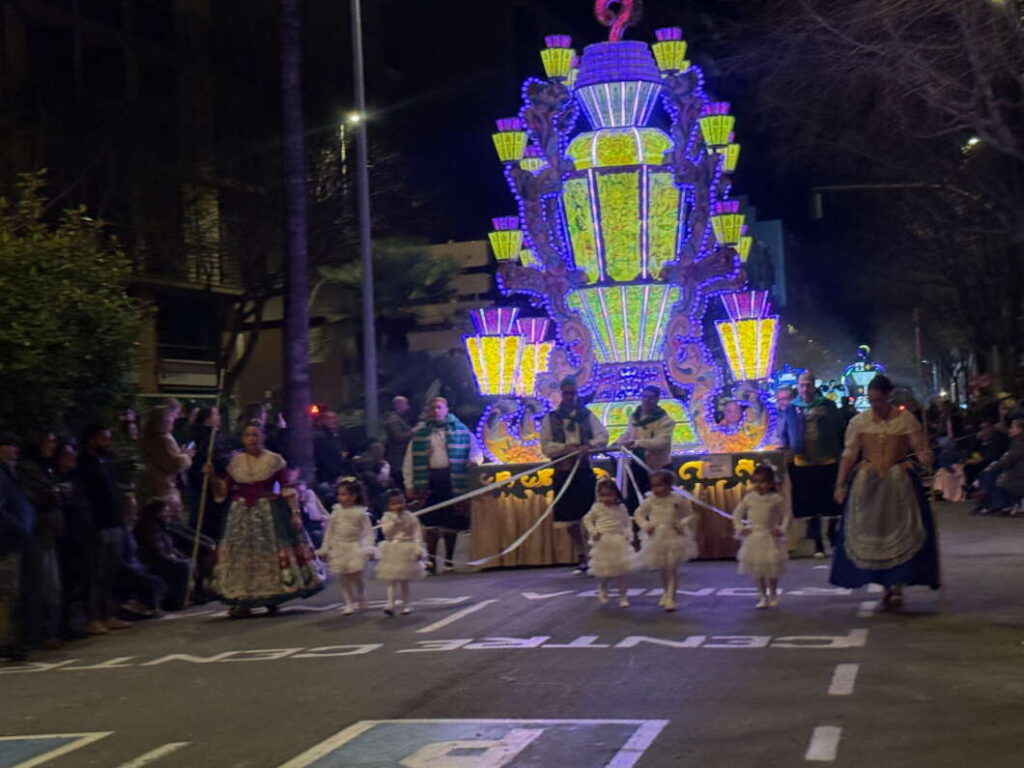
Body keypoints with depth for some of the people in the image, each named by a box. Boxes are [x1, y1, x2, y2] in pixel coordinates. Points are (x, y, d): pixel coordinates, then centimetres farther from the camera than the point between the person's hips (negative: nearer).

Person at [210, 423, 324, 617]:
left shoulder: (273, 460, -2)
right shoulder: (236, 461, 6)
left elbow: (287, 488, -5)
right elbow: (225, 490, 9)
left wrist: (295, 512, -12)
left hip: (269, 512, -3)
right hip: (241, 514, 3)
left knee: (271, 551, -2)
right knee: (241, 554, 0)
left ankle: (272, 598, 9)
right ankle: (243, 601, 4)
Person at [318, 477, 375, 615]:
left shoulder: (360, 513, -7)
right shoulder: (336, 511, 1)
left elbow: (368, 531, -7)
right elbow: (329, 530, 7)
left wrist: (369, 547, -17)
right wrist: (325, 548, 7)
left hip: (355, 547, -3)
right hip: (339, 547, 3)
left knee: (356, 577, -5)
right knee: (344, 578, 3)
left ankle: (361, 597, 23)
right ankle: (349, 603, 12)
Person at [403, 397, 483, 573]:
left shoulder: (460, 430, 8)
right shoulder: (420, 433, 10)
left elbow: (476, 450, 12)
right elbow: (409, 462, 10)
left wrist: (474, 461, -9)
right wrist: (412, 485, 4)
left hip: (453, 479, 0)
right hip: (430, 481, 0)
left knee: (452, 522, 4)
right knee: (431, 521, -7)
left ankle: (449, 559, 16)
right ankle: (431, 559, -4)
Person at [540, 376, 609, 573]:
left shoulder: (587, 415, 8)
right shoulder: (551, 418, 6)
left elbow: (603, 436, 1)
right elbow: (546, 446, 1)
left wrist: (589, 446, -17)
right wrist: (565, 448, -15)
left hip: (584, 470, -1)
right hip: (563, 471, 1)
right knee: (570, 520, 3)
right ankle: (582, 559, 13)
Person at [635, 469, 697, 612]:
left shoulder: (678, 500, -8)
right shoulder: (650, 501, -5)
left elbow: (690, 515, 3)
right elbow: (638, 514, 7)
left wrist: (683, 524, -14)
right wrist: (645, 525, -8)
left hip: (673, 537, -3)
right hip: (656, 539, 3)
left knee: (672, 568, -7)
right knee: (660, 568, 13)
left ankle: (671, 597, -2)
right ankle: (667, 591, 38)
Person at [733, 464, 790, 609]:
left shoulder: (776, 499, -6)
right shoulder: (749, 498, -1)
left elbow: (785, 516, 1)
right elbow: (737, 514, 8)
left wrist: (782, 529, -11)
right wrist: (739, 528, -1)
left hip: (771, 539, -2)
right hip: (754, 539, 2)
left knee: (772, 570, 5)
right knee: (757, 570, 4)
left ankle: (773, 596, 22)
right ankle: (763, 596, 13)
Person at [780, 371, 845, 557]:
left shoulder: (828, 406, 2)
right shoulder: (791, 410, 5)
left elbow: (839, 430, 5)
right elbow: (784, 434, 11)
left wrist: (840, 452, 0)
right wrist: (786, 448, -6)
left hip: (828, 461, -1)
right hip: (803, 464, 1)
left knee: (831, 504, 4)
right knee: (810, 505, 4)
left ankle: (834, 540, 20)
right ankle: (818, 544, 10)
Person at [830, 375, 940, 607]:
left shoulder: (906, 420, -3)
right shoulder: (859, 422, 2)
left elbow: (921, 449, -4)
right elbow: (849, 455, 4)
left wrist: (924, 457, -27)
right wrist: (841, 484, 0)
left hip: (899, 483, -2)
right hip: (867, 484, 2)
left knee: (900, 531, -6)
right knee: (871, 533, 3)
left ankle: (897, 585, -3)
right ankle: (885, 585, 14)